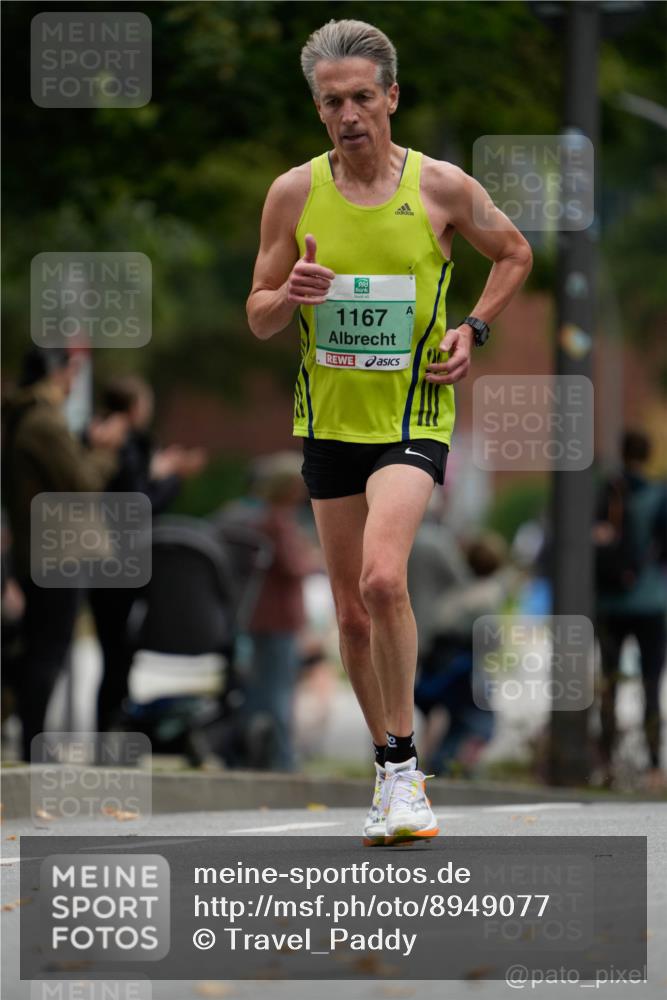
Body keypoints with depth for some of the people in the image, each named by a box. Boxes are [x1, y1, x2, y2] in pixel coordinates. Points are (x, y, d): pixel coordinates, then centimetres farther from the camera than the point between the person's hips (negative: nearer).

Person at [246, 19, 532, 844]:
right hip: (329, 421, 3)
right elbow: (257, 320, 5)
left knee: (382, 578, -25)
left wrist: (474, 329, -3)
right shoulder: (293, 194, -2)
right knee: (352, 612, 9)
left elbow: (514, 255, 12)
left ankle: (403, 766, -12)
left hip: (412, 417, -3)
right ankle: (389, 771, 27)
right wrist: (289, 296, -18)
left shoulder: (442, 187, -7)